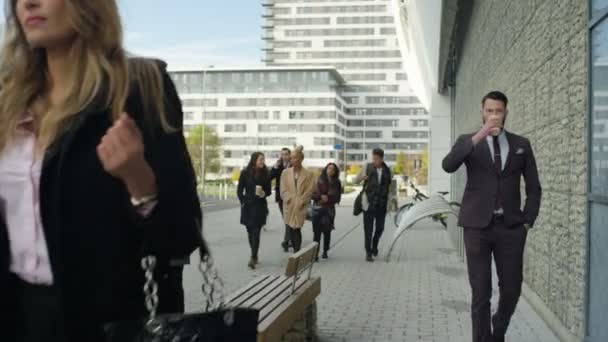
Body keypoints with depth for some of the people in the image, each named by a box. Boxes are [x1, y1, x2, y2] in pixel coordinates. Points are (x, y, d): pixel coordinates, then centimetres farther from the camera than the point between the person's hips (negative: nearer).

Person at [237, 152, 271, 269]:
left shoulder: (265, 174, 2)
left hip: (260, 207, -1)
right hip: (248, 207, 1)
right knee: (250, 232, 8)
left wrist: (263, 193, -14)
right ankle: (254, 256, 21)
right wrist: (243, 202, -2)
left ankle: (253, 258, -13)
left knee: (256, 232, -10)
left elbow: (269, 191, 7)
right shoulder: (245, 173, 0)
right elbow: (239, 190, 5)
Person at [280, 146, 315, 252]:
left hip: (301, 207, -3)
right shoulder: (285, 173, 9)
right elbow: (283, 190, 4)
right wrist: (290, 200, -8)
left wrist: (300, 201, -11)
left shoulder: (308, 174, 2)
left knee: (297, 229, -12)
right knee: (291, 230, 3)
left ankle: (297, 252, -9)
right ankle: (296, 251, 13)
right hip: (288, 206, 3)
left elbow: (309, 191, -3)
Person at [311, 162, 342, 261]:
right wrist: (321, 197, -17)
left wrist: (328, 198, -9)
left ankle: (325, 251, 23)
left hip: (329, 209, 2)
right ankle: (315, 252, -6)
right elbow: (313, 193, -3)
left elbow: (337, 197, 6)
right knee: (317, 231, -7)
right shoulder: (319, 180, -1)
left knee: (327, 231, 9)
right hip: (317, 208, -2)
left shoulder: (337, 182, 7)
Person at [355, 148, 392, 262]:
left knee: (380, 227, 10)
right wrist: (362, 177, -21)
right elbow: (356, 180, 2)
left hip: (382, 203, 2)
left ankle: (374, 247, 34)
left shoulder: (387, 170, 5)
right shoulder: (367, 168, -2)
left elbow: (390, 187, 15)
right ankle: (368, 252, 3)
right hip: (369, 202, -2)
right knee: (368, 228, -3)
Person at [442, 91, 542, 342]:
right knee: (481, 293, 0)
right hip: (477, 226, -2)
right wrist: (479, 136, -23)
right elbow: (448, 166, -17)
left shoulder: (521, 144, 9)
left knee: (512, 289, 7)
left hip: (511, 227, 2)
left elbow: (534, 187, 13)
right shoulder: (468, 141, 4)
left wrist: (527, 222, 2)